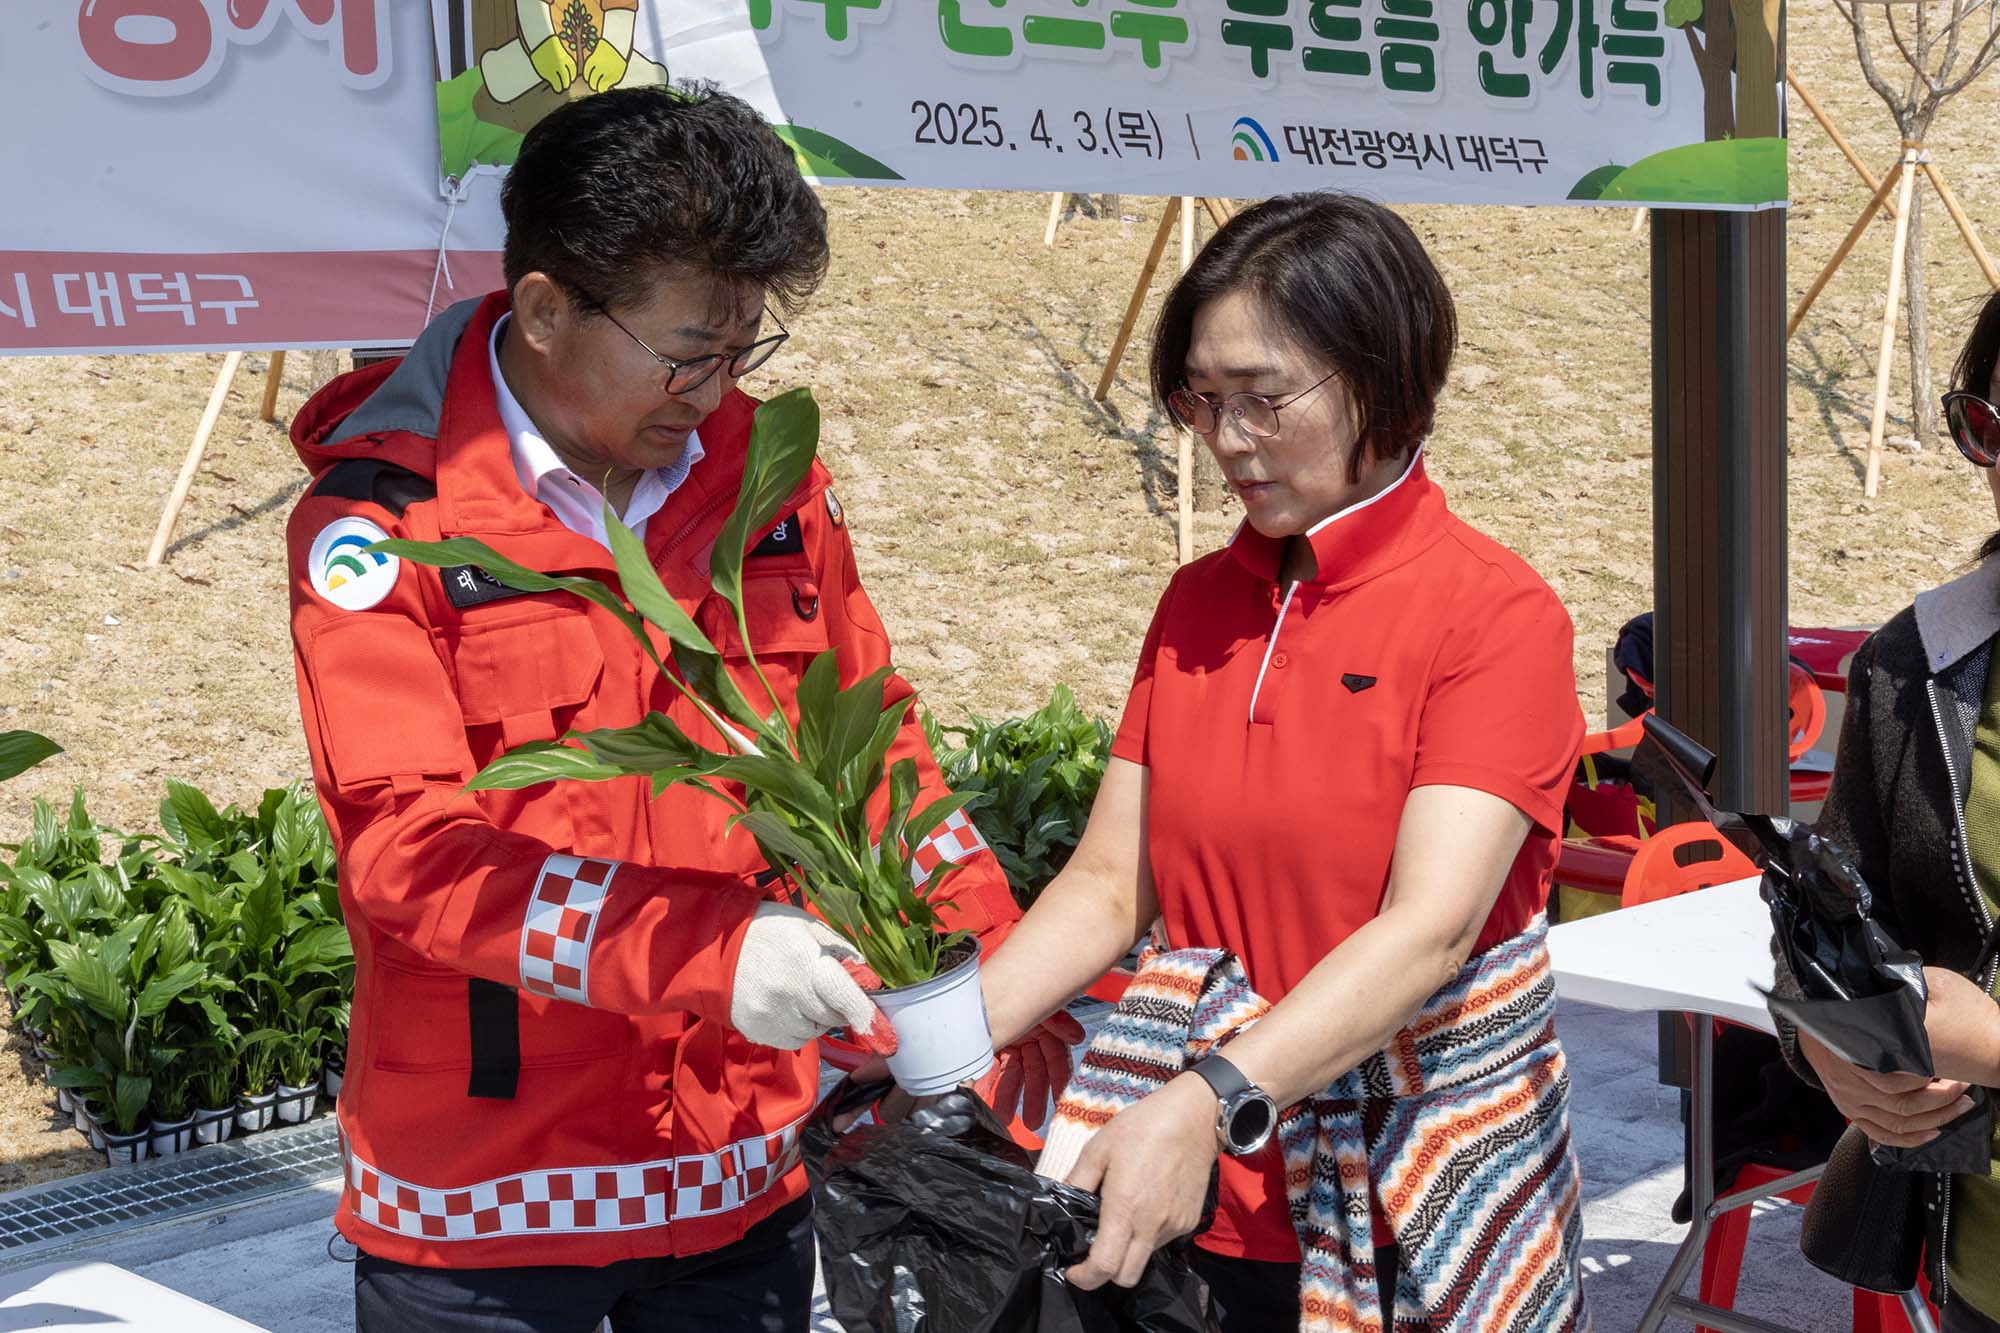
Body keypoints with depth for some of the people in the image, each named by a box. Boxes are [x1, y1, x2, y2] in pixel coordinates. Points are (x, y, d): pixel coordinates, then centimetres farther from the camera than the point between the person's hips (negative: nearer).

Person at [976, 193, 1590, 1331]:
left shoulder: (1499, 616, -13)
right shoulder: (1198, 604, 4)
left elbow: (1429, 929, -23)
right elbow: (1109, 882, 1)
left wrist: (1205, 1104, -34)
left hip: (1415, 1217, -4)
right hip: (1214, 1203, 5)